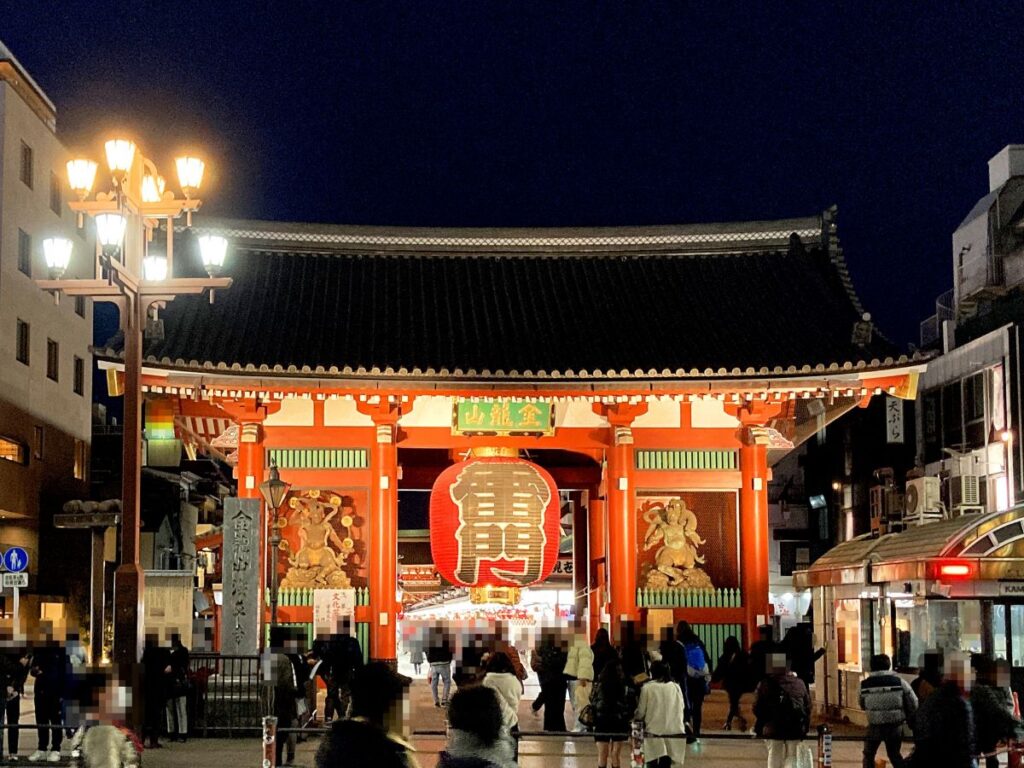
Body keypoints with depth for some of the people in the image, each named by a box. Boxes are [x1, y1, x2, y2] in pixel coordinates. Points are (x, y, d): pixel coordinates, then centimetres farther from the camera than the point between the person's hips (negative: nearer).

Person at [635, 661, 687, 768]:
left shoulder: (647, 688, -7)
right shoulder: (676, 687, 4)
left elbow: (641, 712, -3)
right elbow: (682, 709, 11)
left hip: (654, 731, -3)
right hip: (673, 730, 4)